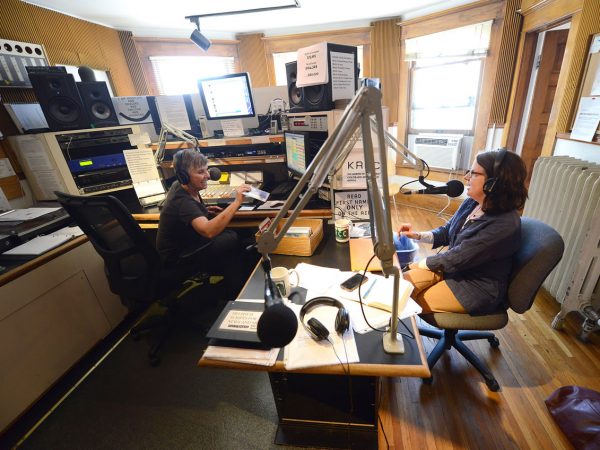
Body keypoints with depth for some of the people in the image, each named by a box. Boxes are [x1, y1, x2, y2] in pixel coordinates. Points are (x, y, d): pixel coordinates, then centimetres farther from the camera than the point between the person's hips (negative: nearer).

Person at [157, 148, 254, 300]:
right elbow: (208, 231, -47)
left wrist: (205, 210, 3)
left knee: (232, 236, -7)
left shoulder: (180, 186, -3)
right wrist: (237, 202, -45)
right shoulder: (182, 201, -30)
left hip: (187, 243, 9)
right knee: (232, 241, -20)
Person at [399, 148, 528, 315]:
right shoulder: (471, 203, -4)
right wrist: (418, 235, -7)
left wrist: (418, 264, -14)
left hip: (477, 289, -7)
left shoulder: (504, 226, -30)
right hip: (454, 267, 7)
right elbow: (446, 232, 10)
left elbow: (457, 258, -26)